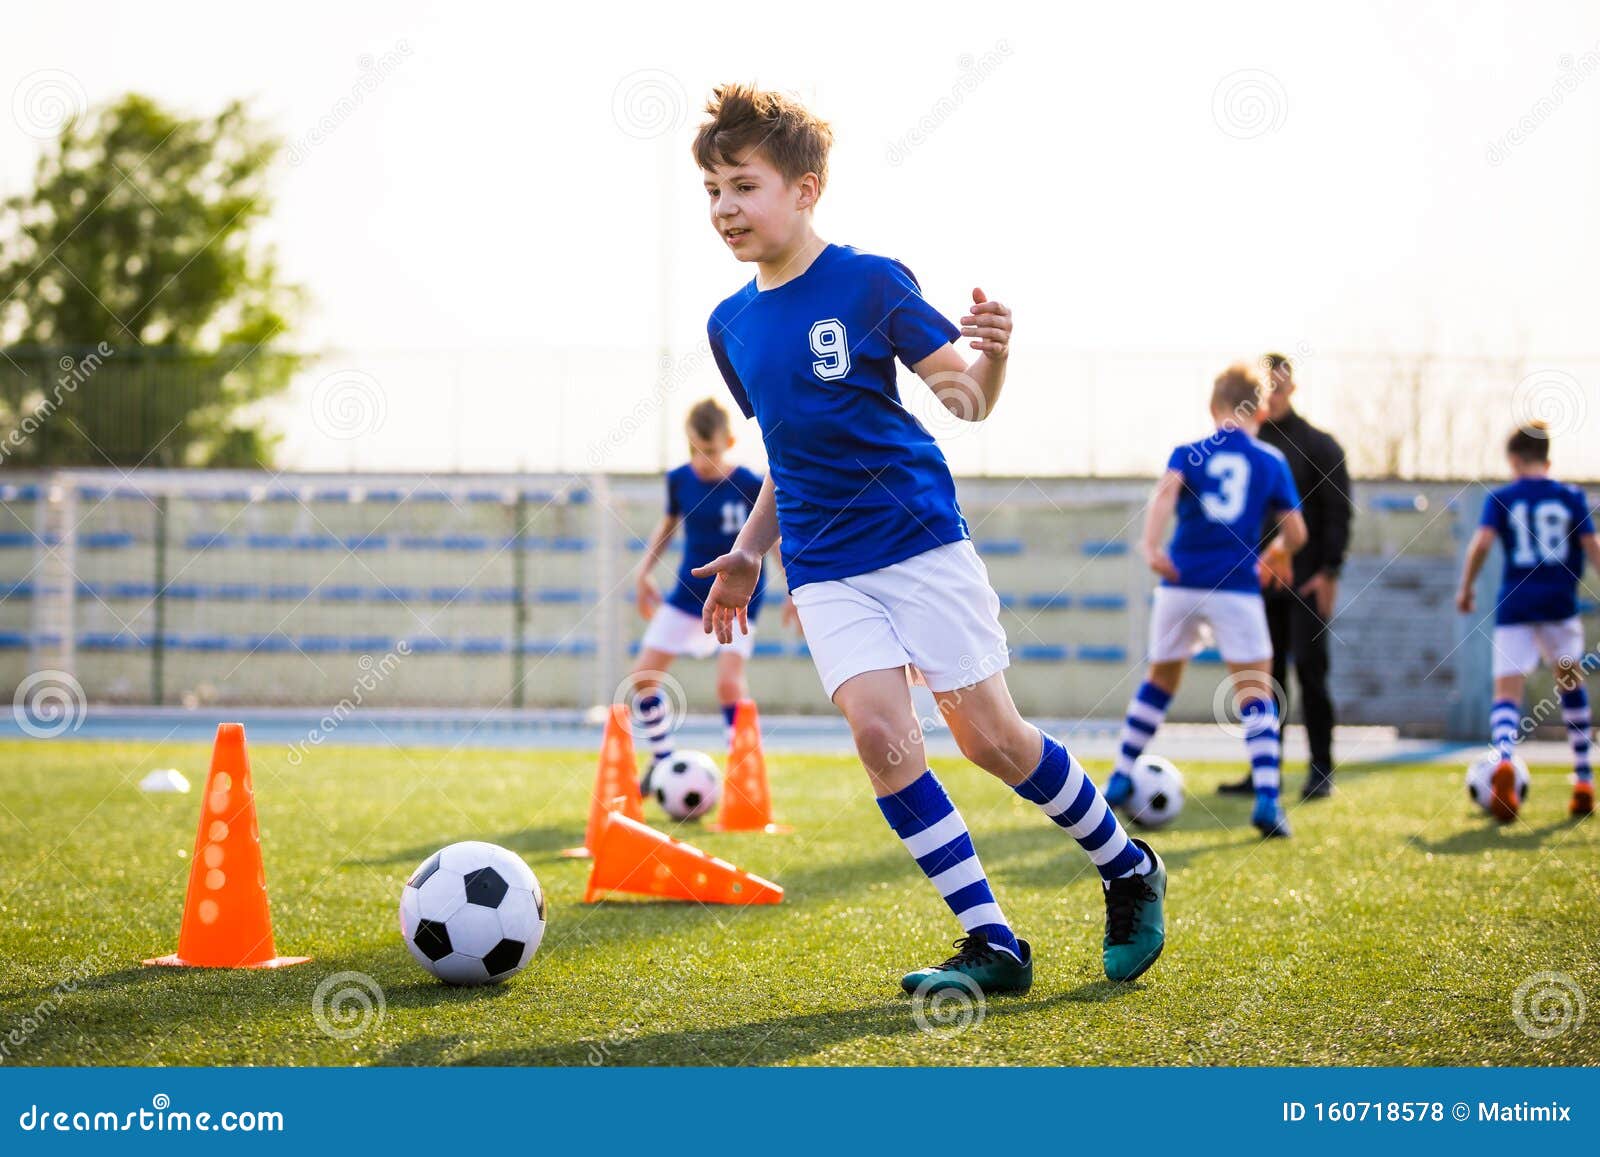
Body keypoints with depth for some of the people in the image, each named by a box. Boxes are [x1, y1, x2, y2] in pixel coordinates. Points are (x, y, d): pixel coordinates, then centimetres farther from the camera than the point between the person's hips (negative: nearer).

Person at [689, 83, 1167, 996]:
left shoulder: (871, 281, -7)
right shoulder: (731, 325, 10)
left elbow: (968, 401, -7)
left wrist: (994, 354, -28)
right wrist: (751, 553, 18)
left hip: (922, 540, -4)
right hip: (826, 569, 4)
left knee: (990, 736, -3)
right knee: (879, 730, -15)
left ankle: (1129, 869, 22)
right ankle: (991, 945, -8)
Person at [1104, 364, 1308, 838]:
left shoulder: (1188, 453, 8)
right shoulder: (1272, 462, 9)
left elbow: (1166, 490, -13)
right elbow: (1295, 535, 10)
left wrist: (1151, 547, -24)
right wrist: (1273, 554, 32)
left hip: (1180, 582, 2)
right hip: (1236, 587, -2)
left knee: (1159, 679, 21)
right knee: (1255, 693, 1)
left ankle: (1120, 779, 25)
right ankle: (1267, 798, -14)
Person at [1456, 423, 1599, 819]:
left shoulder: (1500, 498, 2)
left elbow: (1482, 541, -10)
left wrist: (1465, 589, -1)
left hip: (1514, 605, -2)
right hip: (1559, 604, 2)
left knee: (1507, 690, -4)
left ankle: (1503, 760, -35)